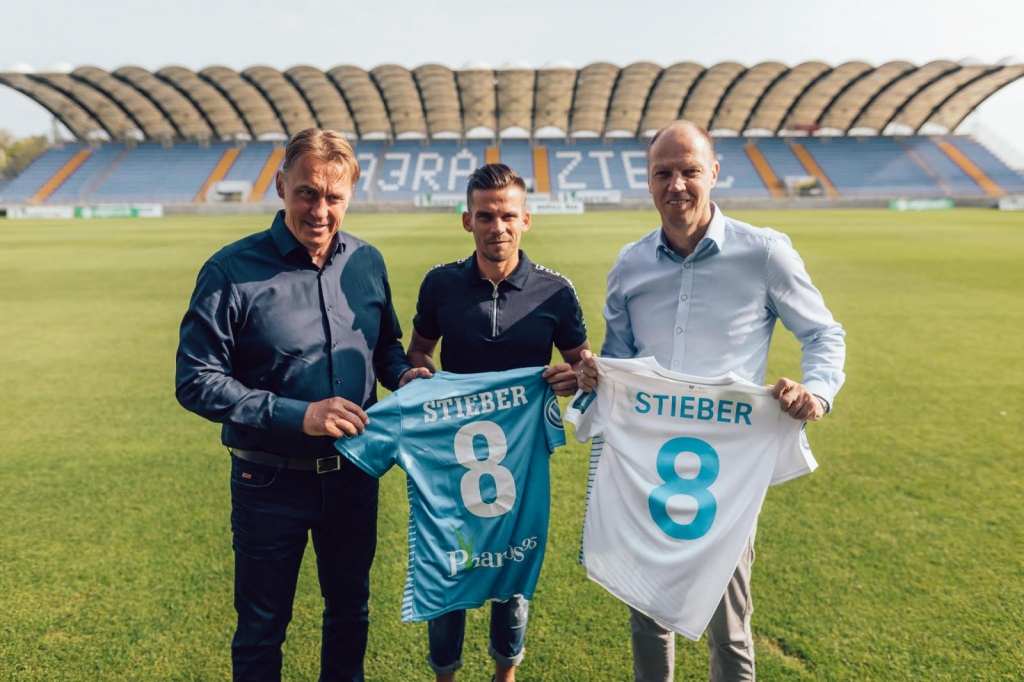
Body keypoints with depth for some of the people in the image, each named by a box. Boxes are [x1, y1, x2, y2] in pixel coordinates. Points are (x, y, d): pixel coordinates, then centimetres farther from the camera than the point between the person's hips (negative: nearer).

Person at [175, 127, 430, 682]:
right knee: (261, 631, 18)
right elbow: (196, 382, -16)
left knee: (350, 610, 25)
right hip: (270, 483, -3)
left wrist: (403, 374, -10)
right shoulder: (232, 272, -15)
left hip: (354, 474, 4)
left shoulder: (367, 263, -2)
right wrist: (299, 416, -24)